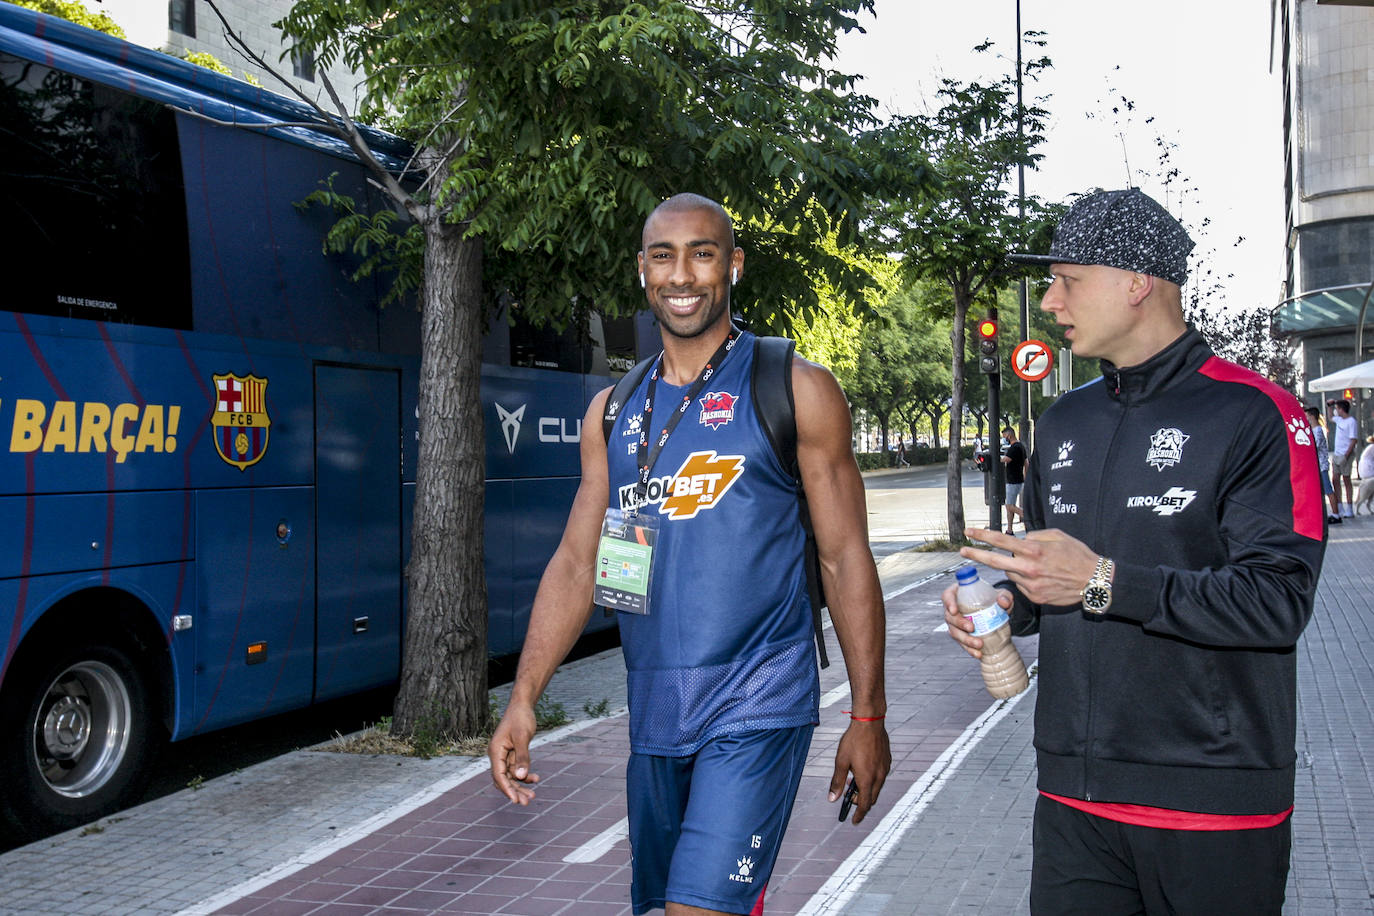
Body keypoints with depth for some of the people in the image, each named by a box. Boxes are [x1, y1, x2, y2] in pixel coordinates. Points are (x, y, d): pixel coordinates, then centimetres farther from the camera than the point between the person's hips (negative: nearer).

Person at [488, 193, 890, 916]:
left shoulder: (796, 391, -2)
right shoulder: (614, 411, 10)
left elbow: (846, 559, -2)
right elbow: (576, 563, 9)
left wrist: (867, 716, -4)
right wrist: (523, 700, -2)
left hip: (756, 706, -5)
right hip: (653, 713, 5)